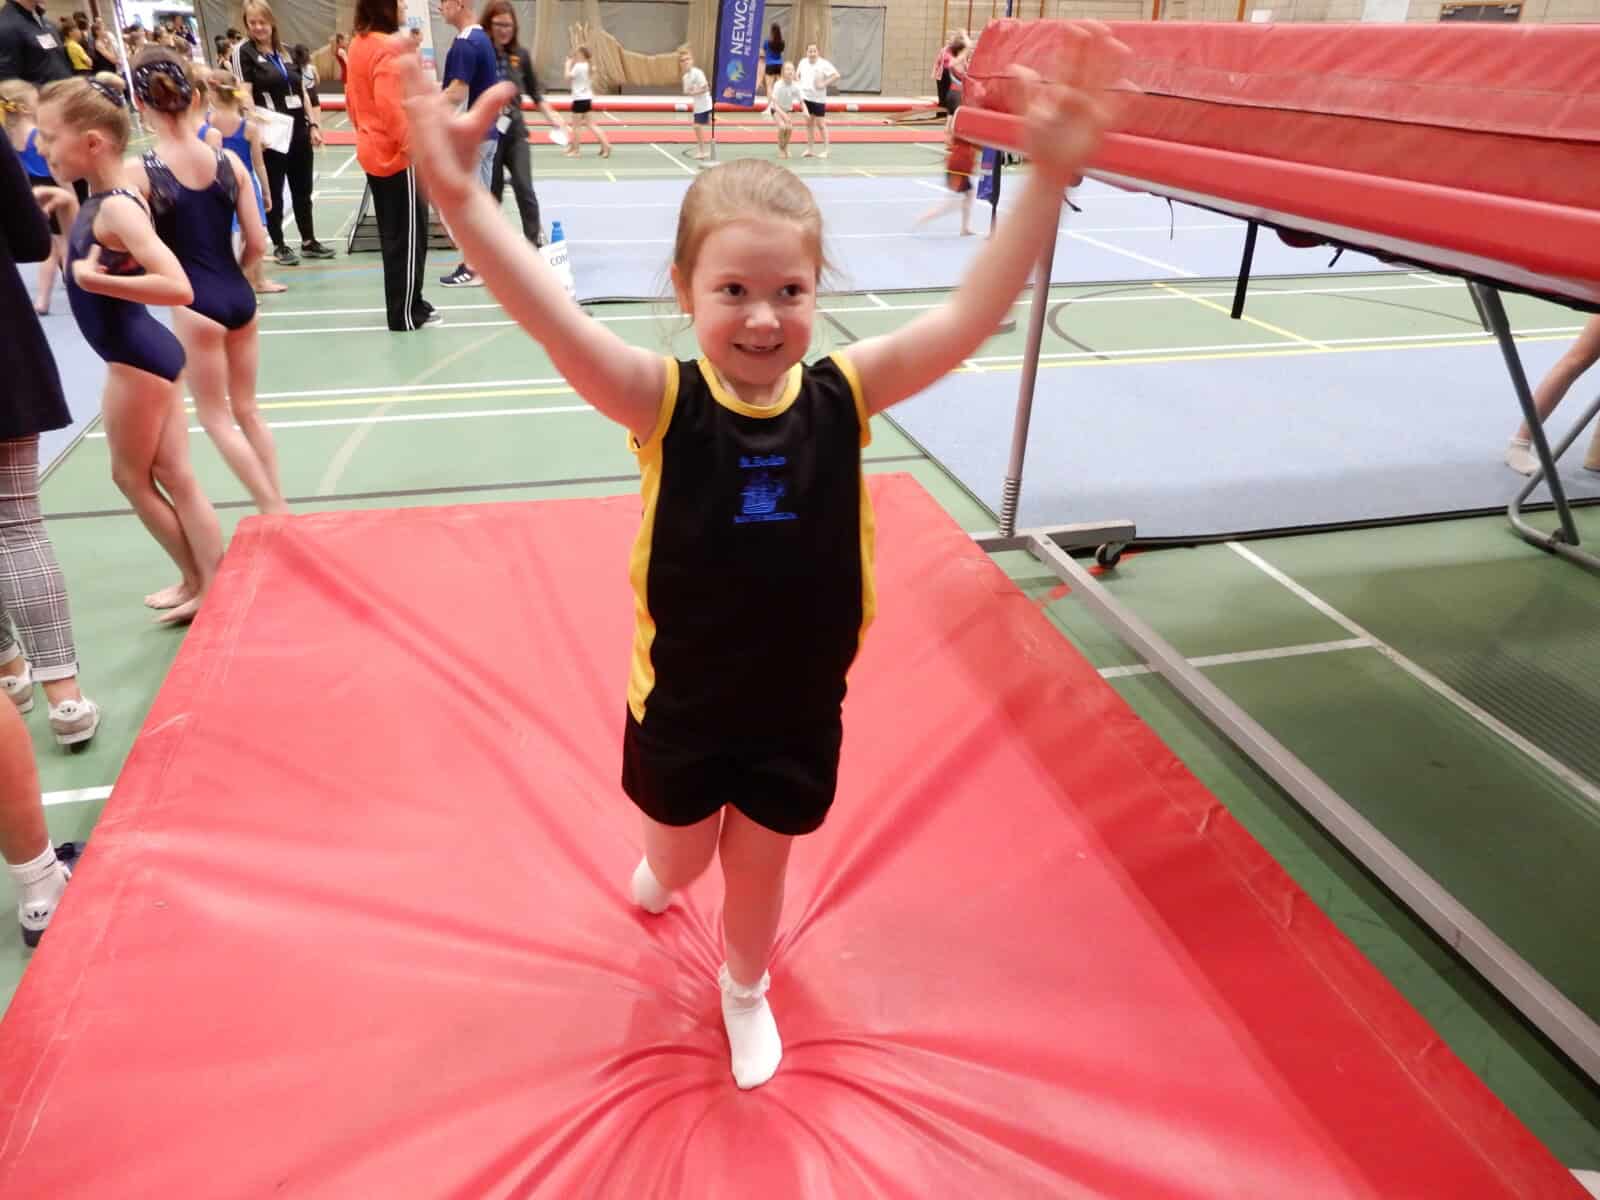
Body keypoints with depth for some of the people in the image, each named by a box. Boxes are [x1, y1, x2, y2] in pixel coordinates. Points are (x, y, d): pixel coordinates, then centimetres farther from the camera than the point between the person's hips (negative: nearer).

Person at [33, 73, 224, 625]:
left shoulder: (117, 208, -21)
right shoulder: (100, 202, 7)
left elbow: (178, 288, -32)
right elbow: (86, 263, 19)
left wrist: (97, 279, -28)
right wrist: (66, 211, 10)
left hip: (136, 359, -9)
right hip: (147, 352, 9)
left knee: (130, 475, 8)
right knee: (174, 477, 12)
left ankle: (203, 585, 18)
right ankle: (207, 583, 20)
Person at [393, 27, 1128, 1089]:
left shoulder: (842, 398, -16)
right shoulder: (666, 405, -21)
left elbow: (971, 317, -25)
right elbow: (557, 324, -36)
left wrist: (1050, 181, -36)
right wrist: (462, 199, -51)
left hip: (799, 715, 1)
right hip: (680, 711, 0)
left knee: (758, 873, 23)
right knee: (680, 860, 26)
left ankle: (745, 990, 55)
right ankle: (659, 864, 65)